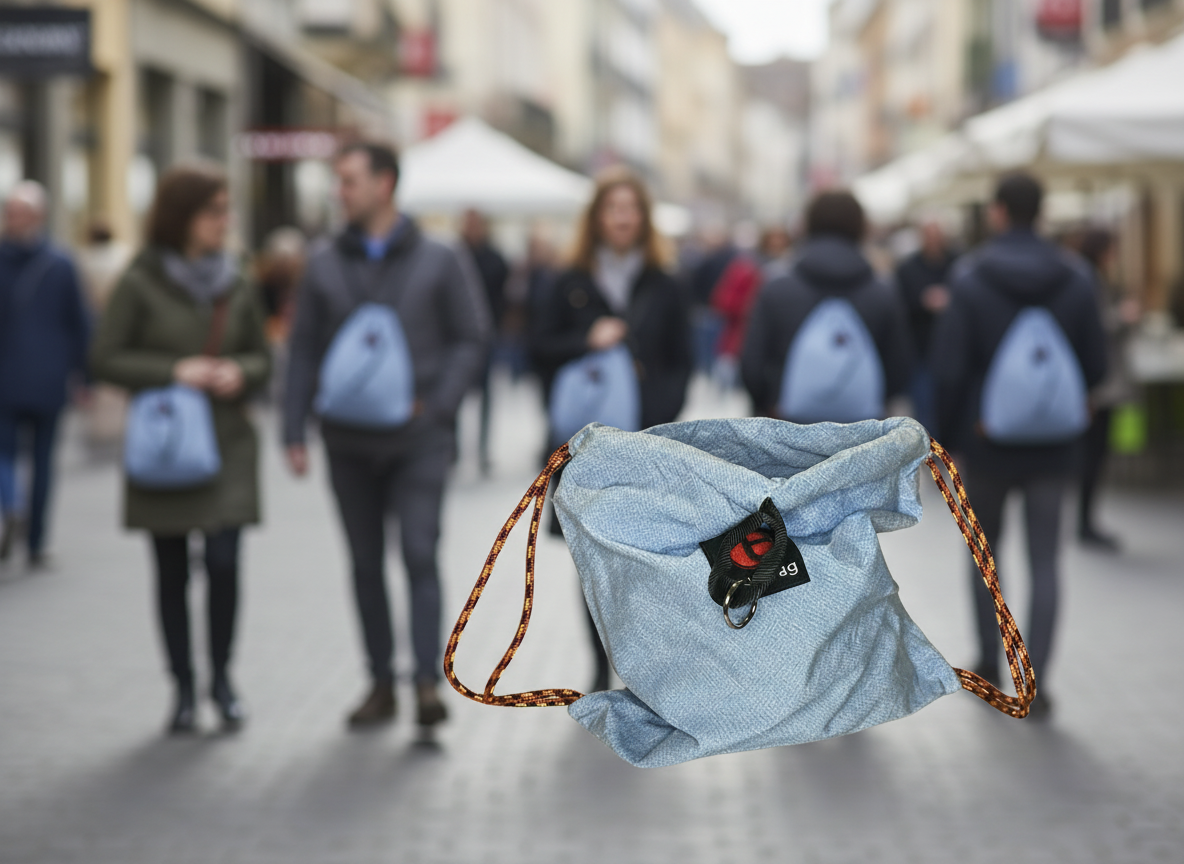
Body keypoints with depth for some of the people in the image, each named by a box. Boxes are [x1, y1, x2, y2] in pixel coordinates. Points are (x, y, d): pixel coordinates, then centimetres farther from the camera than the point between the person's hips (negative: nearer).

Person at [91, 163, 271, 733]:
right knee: (172, 571, 6)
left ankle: (221, 677, 11)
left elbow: (261, 358, 13)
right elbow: (105, 359, -5)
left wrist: (240, 373, -9)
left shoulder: (236, 286, 4)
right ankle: (184, 688, 19)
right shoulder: (141, 284, -6)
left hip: (227, 443, 2)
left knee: (224, 562, -9)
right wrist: (172, 370, -16)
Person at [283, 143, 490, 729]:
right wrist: (295, 431, 2)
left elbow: (471, 339, 2)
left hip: (418, 439, -3)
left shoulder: (437, 262, 1)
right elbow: (303, 351, 9)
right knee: (366, 564, 8)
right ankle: (381, 682, 17)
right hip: (349, 443, 3)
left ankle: (428, 682, -13)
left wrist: (434, 404, -11)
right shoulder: (324, 265, 7)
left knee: (420, 553, -13)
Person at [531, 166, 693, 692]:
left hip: (647, 437, 0)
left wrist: (661, 414, -7)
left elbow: (681, 361, 7)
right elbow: (541, 349, 6)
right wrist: (586, 342, -11)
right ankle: (602, 667, 12)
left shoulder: (663, 288, 8)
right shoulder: (571, 285, 7)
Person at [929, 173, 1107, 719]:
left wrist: (944, 438, -1)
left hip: (985, 442, -1)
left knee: (985, 550, 18)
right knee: (1044, 562, 4)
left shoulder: (970, 278, -11)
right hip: (1050, 447, 1)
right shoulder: (1076, 279, -3)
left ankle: (989, 664, 24)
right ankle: (1035, 682, -2)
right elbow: (1095, 365, 2)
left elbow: (948, 368, -12)